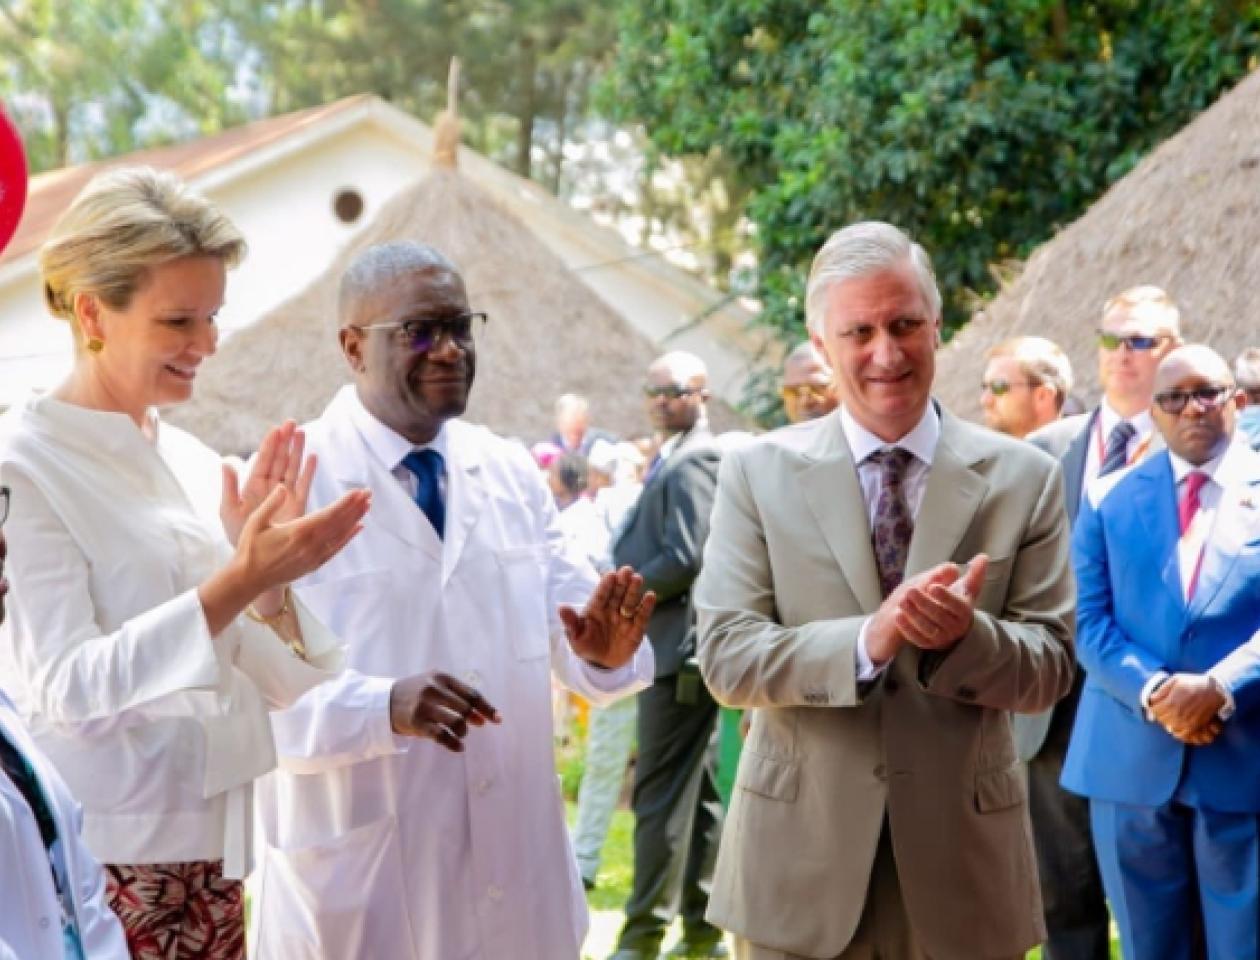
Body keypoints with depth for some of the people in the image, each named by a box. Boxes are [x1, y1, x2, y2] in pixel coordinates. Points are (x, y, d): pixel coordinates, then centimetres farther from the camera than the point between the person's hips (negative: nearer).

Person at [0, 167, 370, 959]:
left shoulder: (194, 463, 7)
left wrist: (269, 573, -11)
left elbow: (279, 683, 7)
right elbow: (65, 687, -20)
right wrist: (237, 582, -26)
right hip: (93, 862, -6)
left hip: (207, 851, 6)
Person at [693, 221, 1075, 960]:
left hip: (962, 859, 1)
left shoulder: (1025, 478, 0)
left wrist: (967, 637, -22)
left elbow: (1053, 664, -2)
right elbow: (725, 657, -8)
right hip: (801, 861, 0)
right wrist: (868, 641, -23)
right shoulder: (758, 473, -1)